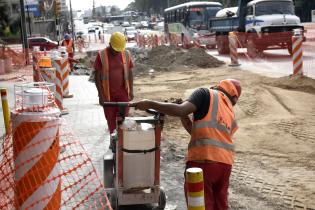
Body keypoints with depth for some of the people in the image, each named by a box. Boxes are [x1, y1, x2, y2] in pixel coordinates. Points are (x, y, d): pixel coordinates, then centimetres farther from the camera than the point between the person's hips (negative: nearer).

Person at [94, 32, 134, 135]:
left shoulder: (126, 54, -1)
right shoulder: (102, 55, -9)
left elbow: (130, 73, 6)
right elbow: (97, 76, -7)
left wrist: (131, 90, 2)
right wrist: (101, 95, -10)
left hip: (123, 93, 1)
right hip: (108, 94, -1)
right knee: (110, 119, 8)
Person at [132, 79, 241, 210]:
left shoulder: (206, 94, 3)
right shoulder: (231, 115, 22)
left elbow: (181, 110, -12)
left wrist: (150, 104, -7)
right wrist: (187, 122, 15)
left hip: (204, 161, -6)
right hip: (225, 163, 7)